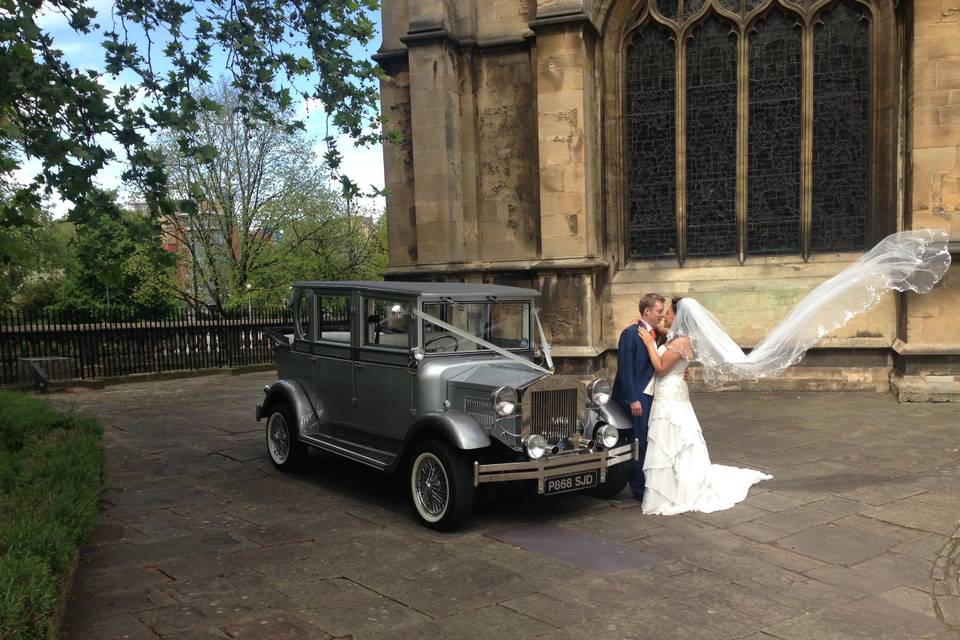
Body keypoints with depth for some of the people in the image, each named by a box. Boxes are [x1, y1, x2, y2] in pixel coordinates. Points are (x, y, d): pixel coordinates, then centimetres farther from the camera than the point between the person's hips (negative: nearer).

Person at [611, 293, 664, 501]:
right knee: (639, 443, -2)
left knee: (649, 443, 14)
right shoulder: (631, 333, -14)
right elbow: (625, 368, -17)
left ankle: (650, 484, 25)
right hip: (636, 398, -8)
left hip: (651, 396, 8)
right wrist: (633, 400, -19)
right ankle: (639, 489, 9)